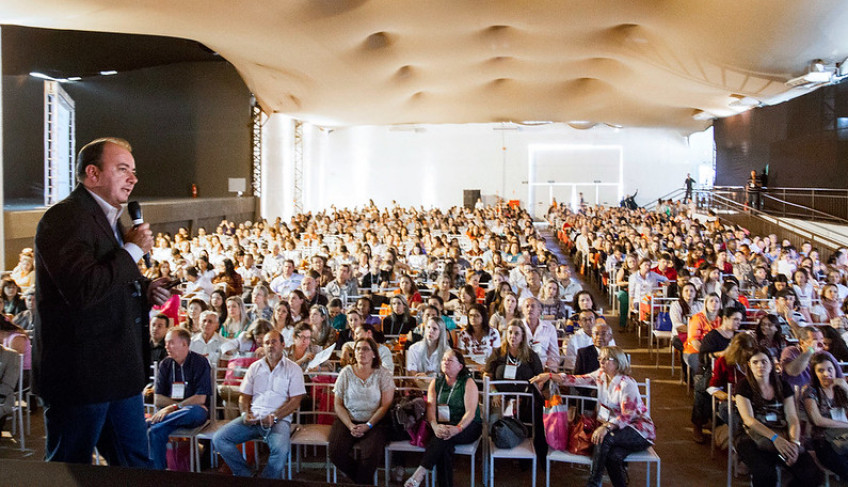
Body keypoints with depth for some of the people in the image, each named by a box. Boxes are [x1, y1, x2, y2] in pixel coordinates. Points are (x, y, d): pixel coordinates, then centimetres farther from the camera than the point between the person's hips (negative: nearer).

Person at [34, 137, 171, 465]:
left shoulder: (110, 219, 15)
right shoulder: (64, 218, -16)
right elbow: (83, 290, -30)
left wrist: (146, 290, 6)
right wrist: (133, 249, -18)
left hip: (120, 371, 9)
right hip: (80, 375, -9)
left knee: (136, 465, 17)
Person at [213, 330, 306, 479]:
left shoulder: (292, 369, 6)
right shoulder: (255, 367, 18)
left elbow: (295, 401, -1)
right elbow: (244, 395, 18)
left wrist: (274, 417, -14)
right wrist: (245, 413, -4)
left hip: (279, 419, -4)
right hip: (253, 417, 4)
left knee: (281, 449, -35)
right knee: (219, 439, -16)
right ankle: (246, 475, -4)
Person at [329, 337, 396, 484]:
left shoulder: (383, 375, 1)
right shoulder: (346, 373, 6)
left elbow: (386, 405, -3)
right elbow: (338, 405, 5)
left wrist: (368, 425, -14)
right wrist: (350, 426, -9)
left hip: (374, 423, -2)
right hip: (347, 421, 2)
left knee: (371, 455, -29)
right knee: (336, 453, -23)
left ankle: (361, 482, 2)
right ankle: (362, 481, 3)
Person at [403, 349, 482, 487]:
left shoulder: (468, 383, 0)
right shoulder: (435, 383, 12)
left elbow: (470, 412, -11)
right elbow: (431, 408, -1)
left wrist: (457, 428, -30)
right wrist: (435, 426, -23)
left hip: (468, 427, -3)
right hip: (442, 426, 3)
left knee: (444, 437, -34)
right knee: (444, 446, -32)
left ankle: (420, 473, -34)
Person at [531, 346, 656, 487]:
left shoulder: (627, 384, -16)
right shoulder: (601, 375, 5)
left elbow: (628, 415, -24)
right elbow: (578, 380, 0)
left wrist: (606, 427, -40)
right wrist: (549, 376, -10)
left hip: (640, 430, -5)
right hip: (616, 427, 5)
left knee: (604, 437, -33)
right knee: (613, 456, -30)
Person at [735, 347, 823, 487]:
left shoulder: (783, 386, 13)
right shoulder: (744, 387, 2)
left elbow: (793, 419, 6)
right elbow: (748, 419, -10)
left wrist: (794, 442, -15)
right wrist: (775, 438, -24)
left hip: (783, 437, 4)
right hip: (755, 437, -3)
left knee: (812, 475, -21)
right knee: (765, 474, -34)